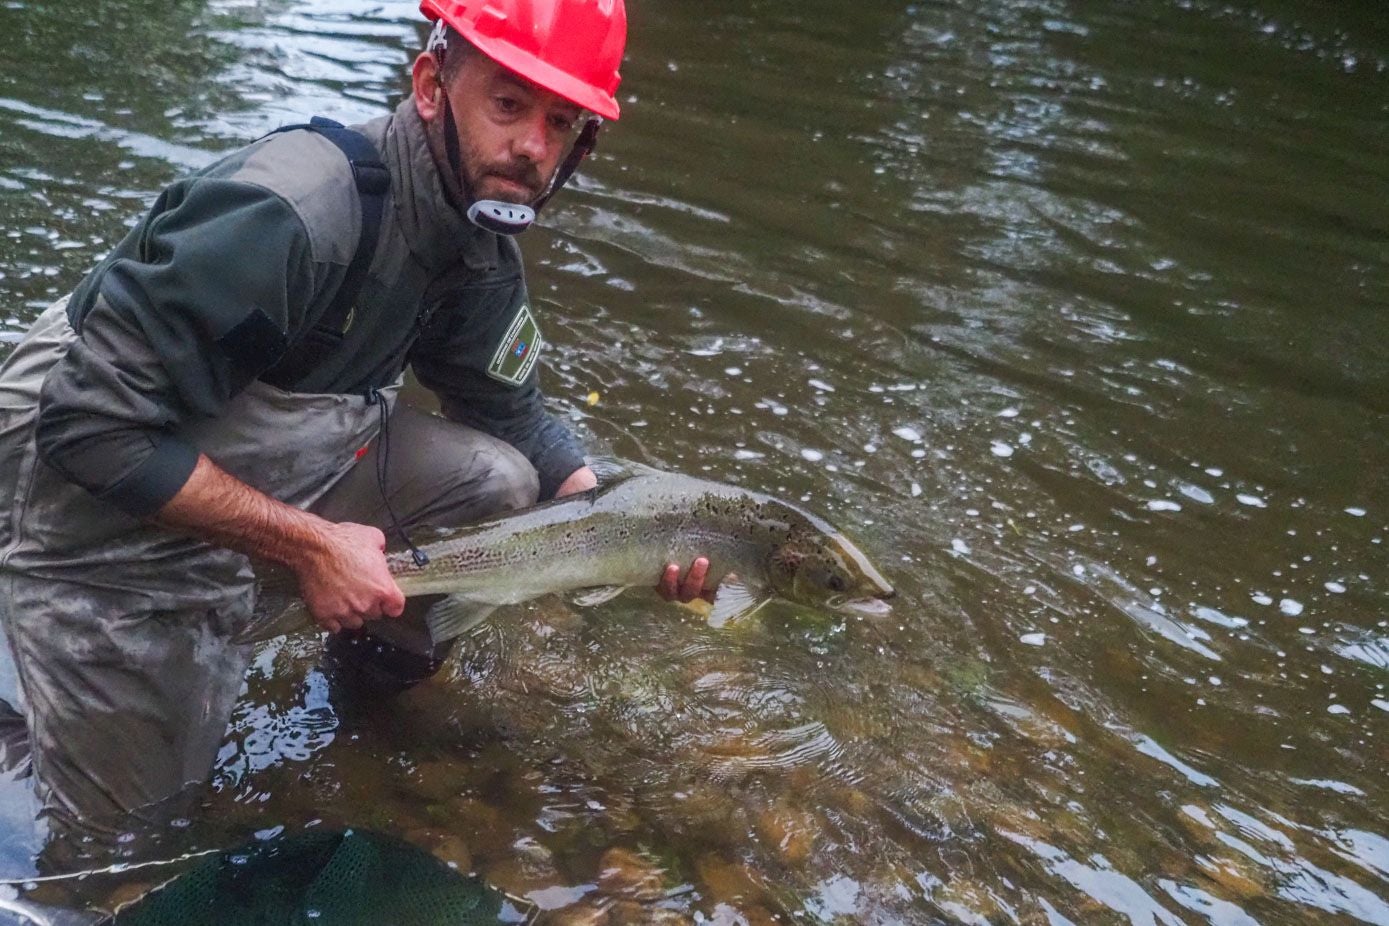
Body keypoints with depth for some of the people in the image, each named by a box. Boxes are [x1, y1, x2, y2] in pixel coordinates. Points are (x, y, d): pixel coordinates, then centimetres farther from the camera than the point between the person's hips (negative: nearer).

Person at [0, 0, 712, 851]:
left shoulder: (482, 254, -8)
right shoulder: (291, 211, -33)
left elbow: (512, 414, 4)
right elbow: (95, 424, -32)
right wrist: (311, 545, -30)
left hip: (277, 450, 7)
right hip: (95, 491, -6)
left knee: (497, 479, -11)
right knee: (138, 802, 2)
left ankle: (380, 654, 14)